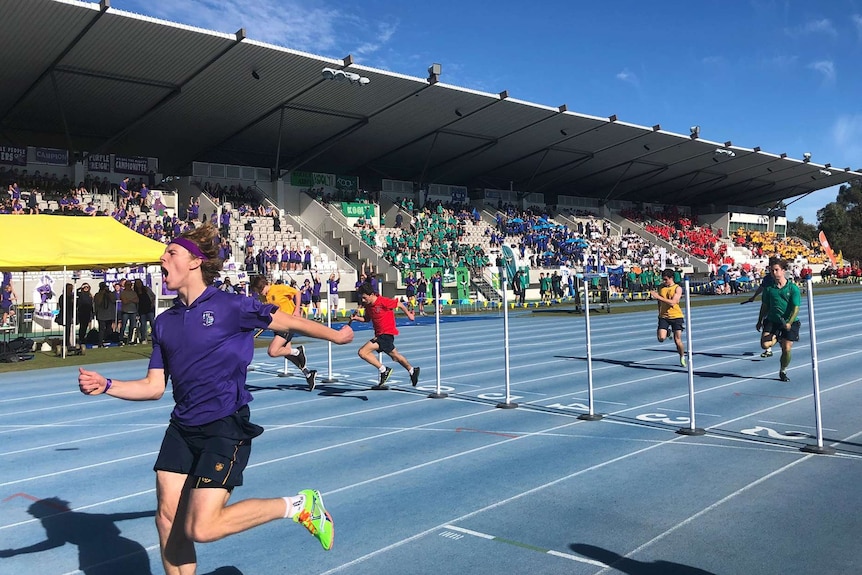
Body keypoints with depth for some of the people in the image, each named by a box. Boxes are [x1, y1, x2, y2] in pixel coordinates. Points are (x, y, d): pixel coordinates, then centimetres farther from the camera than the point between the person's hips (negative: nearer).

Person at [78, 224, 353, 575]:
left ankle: (298, 506, 6)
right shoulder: (164, 323, 8)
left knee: (201, 528, -11)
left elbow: (289, 323, 2)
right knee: (168, 518, 5)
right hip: (182, 428, 6)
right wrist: (106, 386, -9)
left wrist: (335, 335, 12)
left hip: (226, 427, -6)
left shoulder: (230, 306, -10)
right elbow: (154, 386, 7)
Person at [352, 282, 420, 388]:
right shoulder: (368, 305, 2)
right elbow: (367, 319, 16)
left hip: (387, 334, -9)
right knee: (395, 356, 25)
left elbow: (399, 304, -8)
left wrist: (409, 314, 6)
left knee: (362, 352, -18)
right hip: (379, 334, 9)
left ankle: (384, 370, -7)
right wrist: (357, 318, -5)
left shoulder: (383, 301, -21)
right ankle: (412, 370, 43)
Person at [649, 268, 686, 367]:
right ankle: (667, 332, 19)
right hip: (663, 317, 3)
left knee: (678, 340, -1)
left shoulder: (678, 289, -7)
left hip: (676, 316, -3)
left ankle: (682, 357, 24)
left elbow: (672, 302, -19)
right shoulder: (661, 287, 5)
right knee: (661, 338, -16)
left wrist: (658, 296, -23)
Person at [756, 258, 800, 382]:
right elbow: (765, 306, 11)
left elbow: (796, 308, -11)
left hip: (789, 322, -2)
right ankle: (776, 338, 17)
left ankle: (783, 371, 24)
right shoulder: (769, 288, 1)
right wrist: (760, 321, 10)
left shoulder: (793, 288, -7)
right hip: (772, 321, 2)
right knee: (765, 344, -18)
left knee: (786, 349, -1)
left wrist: (789, 323, -23)